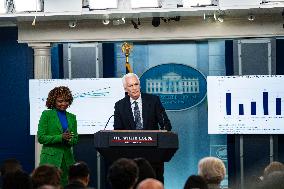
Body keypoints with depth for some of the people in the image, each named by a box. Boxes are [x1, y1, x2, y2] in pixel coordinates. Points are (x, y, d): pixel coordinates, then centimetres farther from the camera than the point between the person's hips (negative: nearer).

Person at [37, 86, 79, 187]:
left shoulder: (72, 117, 15)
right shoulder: (46, 114, 1)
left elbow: (75, 140, 15)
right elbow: (41, 138, -6)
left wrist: (69, 140, -9)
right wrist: (60, 137, -15)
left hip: (67, 158, 4)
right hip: (51, 158, -4)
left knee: (65, 185, -2)